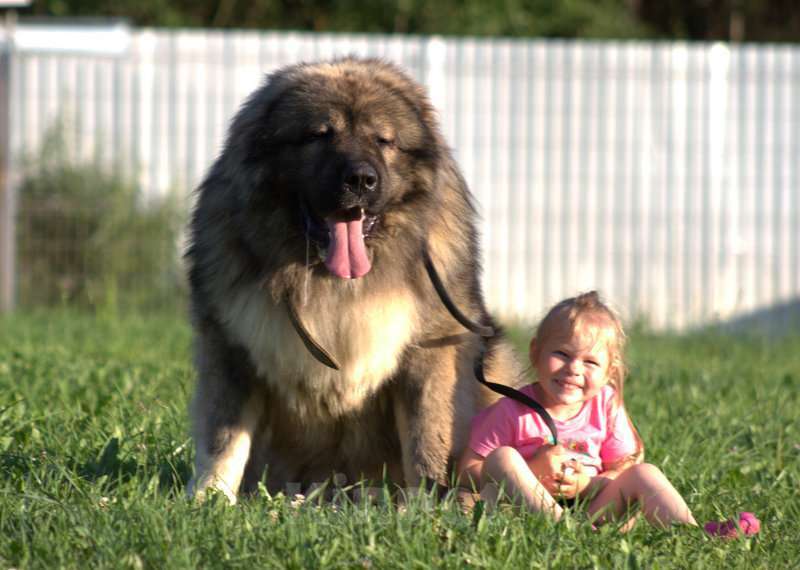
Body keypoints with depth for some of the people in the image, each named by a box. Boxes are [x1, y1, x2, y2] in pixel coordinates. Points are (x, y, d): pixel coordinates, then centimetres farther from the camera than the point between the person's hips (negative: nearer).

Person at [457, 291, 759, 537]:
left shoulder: (606, 406, 5)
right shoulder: (513, 411, -6)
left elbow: (624, 468, 8)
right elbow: (467, 472, -8)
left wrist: (587, 483, -15)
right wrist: (534, 470, -20)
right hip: (528, 510, -3)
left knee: (644, 473, -12)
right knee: (502, 457, -27)